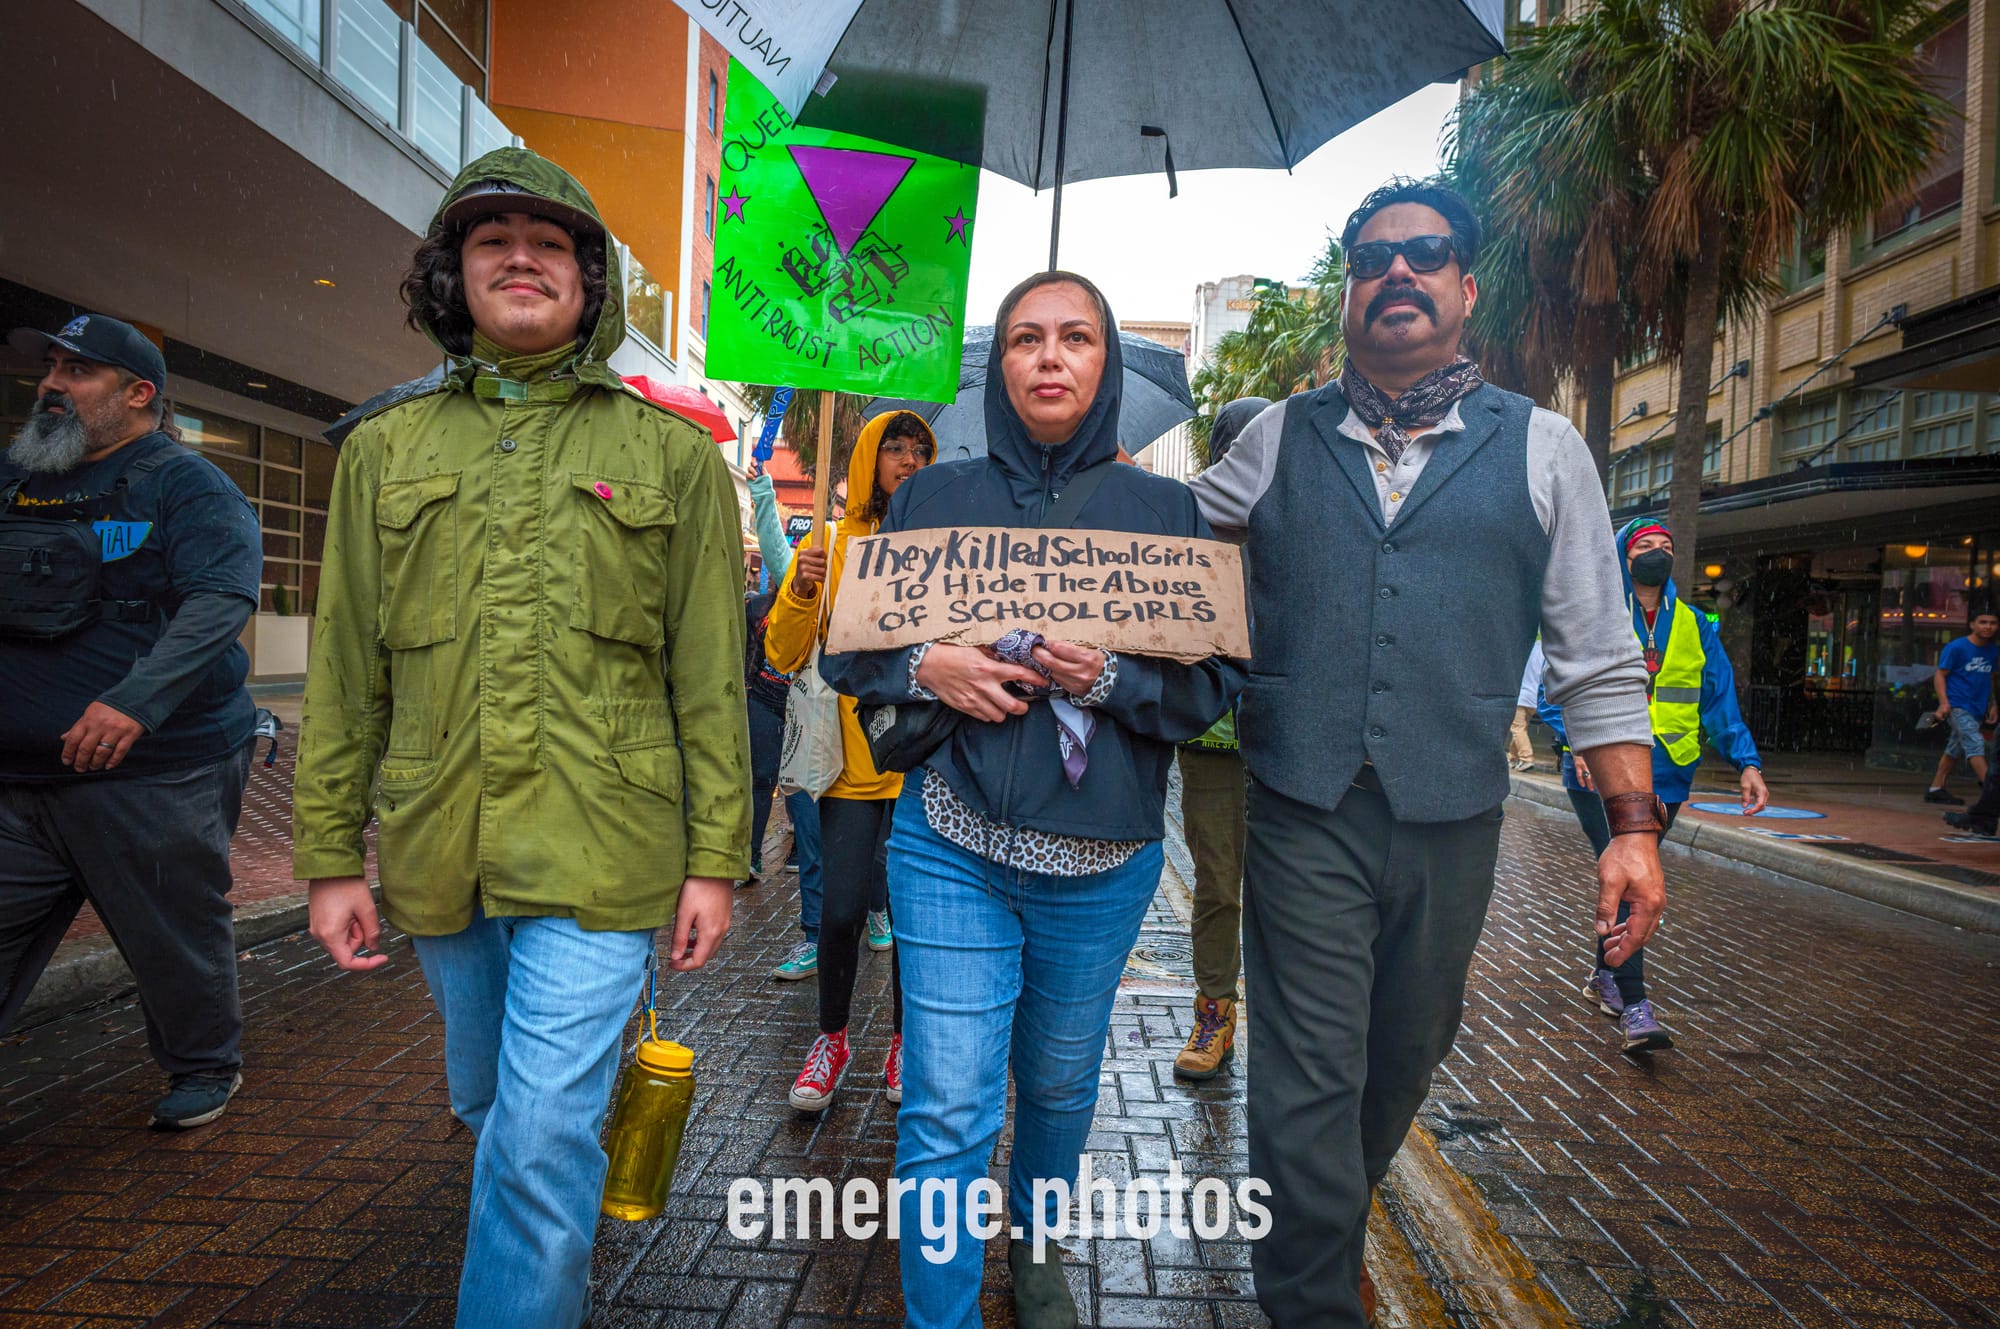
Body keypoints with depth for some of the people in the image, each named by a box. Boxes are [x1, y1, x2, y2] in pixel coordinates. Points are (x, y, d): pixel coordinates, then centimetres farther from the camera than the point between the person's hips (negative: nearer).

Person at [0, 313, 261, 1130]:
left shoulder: (185, 485, -5)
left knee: (176, 934, 6)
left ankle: (204, 1068, 26)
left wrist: (135, 702, -29)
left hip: (157, 770, -6)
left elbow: (219, 601, -19)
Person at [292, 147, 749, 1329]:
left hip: (598, 859, -4)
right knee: (491, 1107, 23)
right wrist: (331, 855, 6)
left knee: (542, 1144, -4)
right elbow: (346, 675, 9)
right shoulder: (385, 449, 9)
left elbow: (712, 678, -3)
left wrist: (716, 859, -7)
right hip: (438, 862, 5)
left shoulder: (673, 455, 0)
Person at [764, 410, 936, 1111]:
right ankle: (833, 1037, 24)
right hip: (852, 757, 0)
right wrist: (801, 593, -14)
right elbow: (784, 654, 2)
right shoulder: (829, 545, 6)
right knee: (841, 908, 0)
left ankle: (903, 1038, 27)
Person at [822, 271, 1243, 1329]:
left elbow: (1215, 685, 1)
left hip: (1104, 859, 1)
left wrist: (1110, 679, -18)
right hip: (952, 848, -1)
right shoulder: (933, 497, 5)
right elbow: (847, 649, 8)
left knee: (1059, 1083, 19)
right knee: (947, 1109, -2)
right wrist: (926, 667, -13)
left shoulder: (1166, 511, 4)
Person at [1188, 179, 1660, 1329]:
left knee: (1401, 1061, 18)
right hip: (1302, 813, -1)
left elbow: (1598, 658, 4)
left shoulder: (1542, 449, 5)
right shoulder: (1282, 438, 7)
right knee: (1308, 1076, 0)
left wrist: (1635, 823, -2)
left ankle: (1334, 1229, 46)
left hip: (1453, 817, 2)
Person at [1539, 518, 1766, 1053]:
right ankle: (1635, 1006, -12)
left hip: (1666, 774, 5)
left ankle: (1604, 976, 31)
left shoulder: (1696, 628, 13)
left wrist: (1747, 763, -3)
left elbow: (1721, 702, 11)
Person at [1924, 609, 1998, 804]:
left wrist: (1993, 705, 18)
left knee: (1954, 750, 10)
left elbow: (1989, 679, 23)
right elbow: (1940, 675, -8)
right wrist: (1944, 702, -19)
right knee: (1975, 744, -17)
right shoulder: (1956, 648, -8)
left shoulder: (1993, 651, 11)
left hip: (1976, 708, 7)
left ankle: (1936, 789, 17)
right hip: (1957, 706, -7)